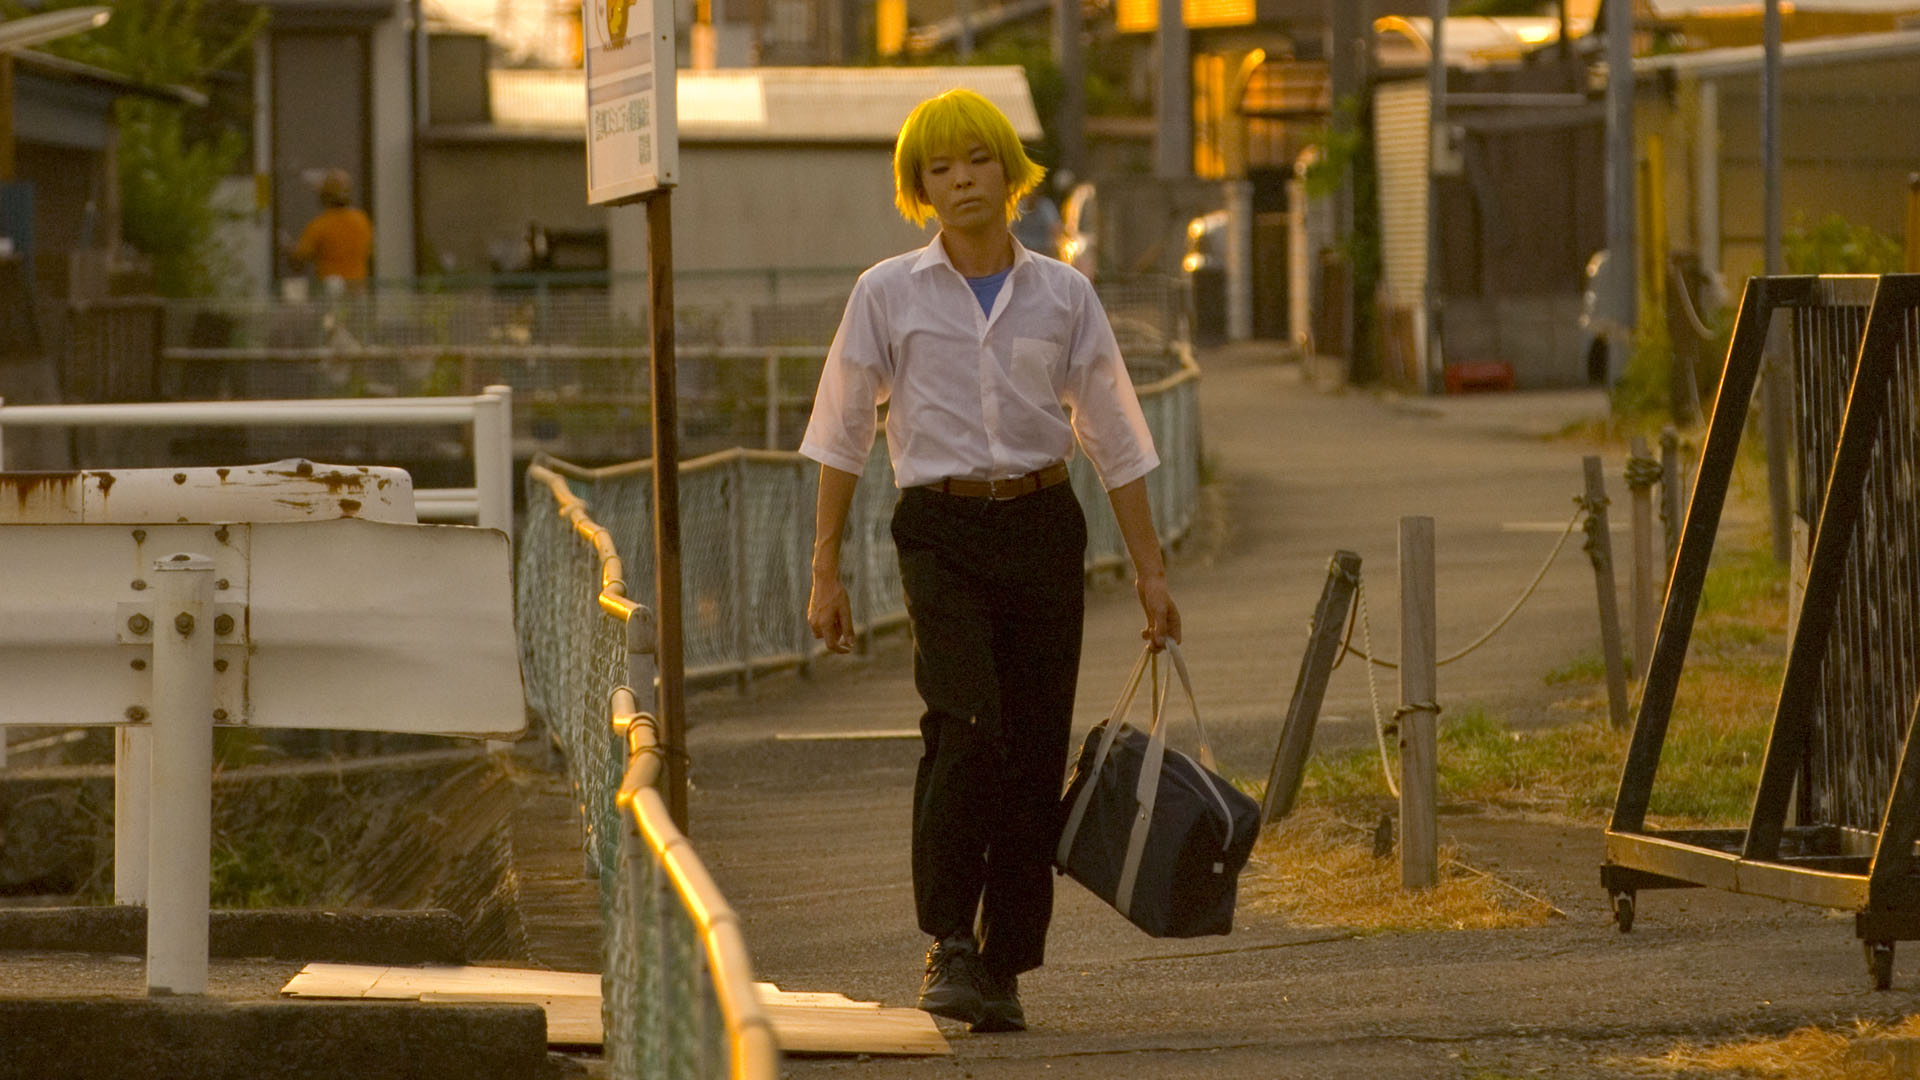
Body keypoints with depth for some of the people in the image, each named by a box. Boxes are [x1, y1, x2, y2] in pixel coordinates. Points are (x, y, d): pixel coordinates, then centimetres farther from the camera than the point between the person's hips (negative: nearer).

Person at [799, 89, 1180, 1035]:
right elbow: (842, 435, 6)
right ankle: (949, 947, -18)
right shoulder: (888, 295, 2)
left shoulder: (1062, 296, 6)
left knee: (1035, 752, -1)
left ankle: (1003, 969, 7)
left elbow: (1113, 435, 11)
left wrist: (1150, 570, 8)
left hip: (1042, 529, 2)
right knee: (964, 722, -23)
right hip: (942, 531, -2)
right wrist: (825, 570, 3)